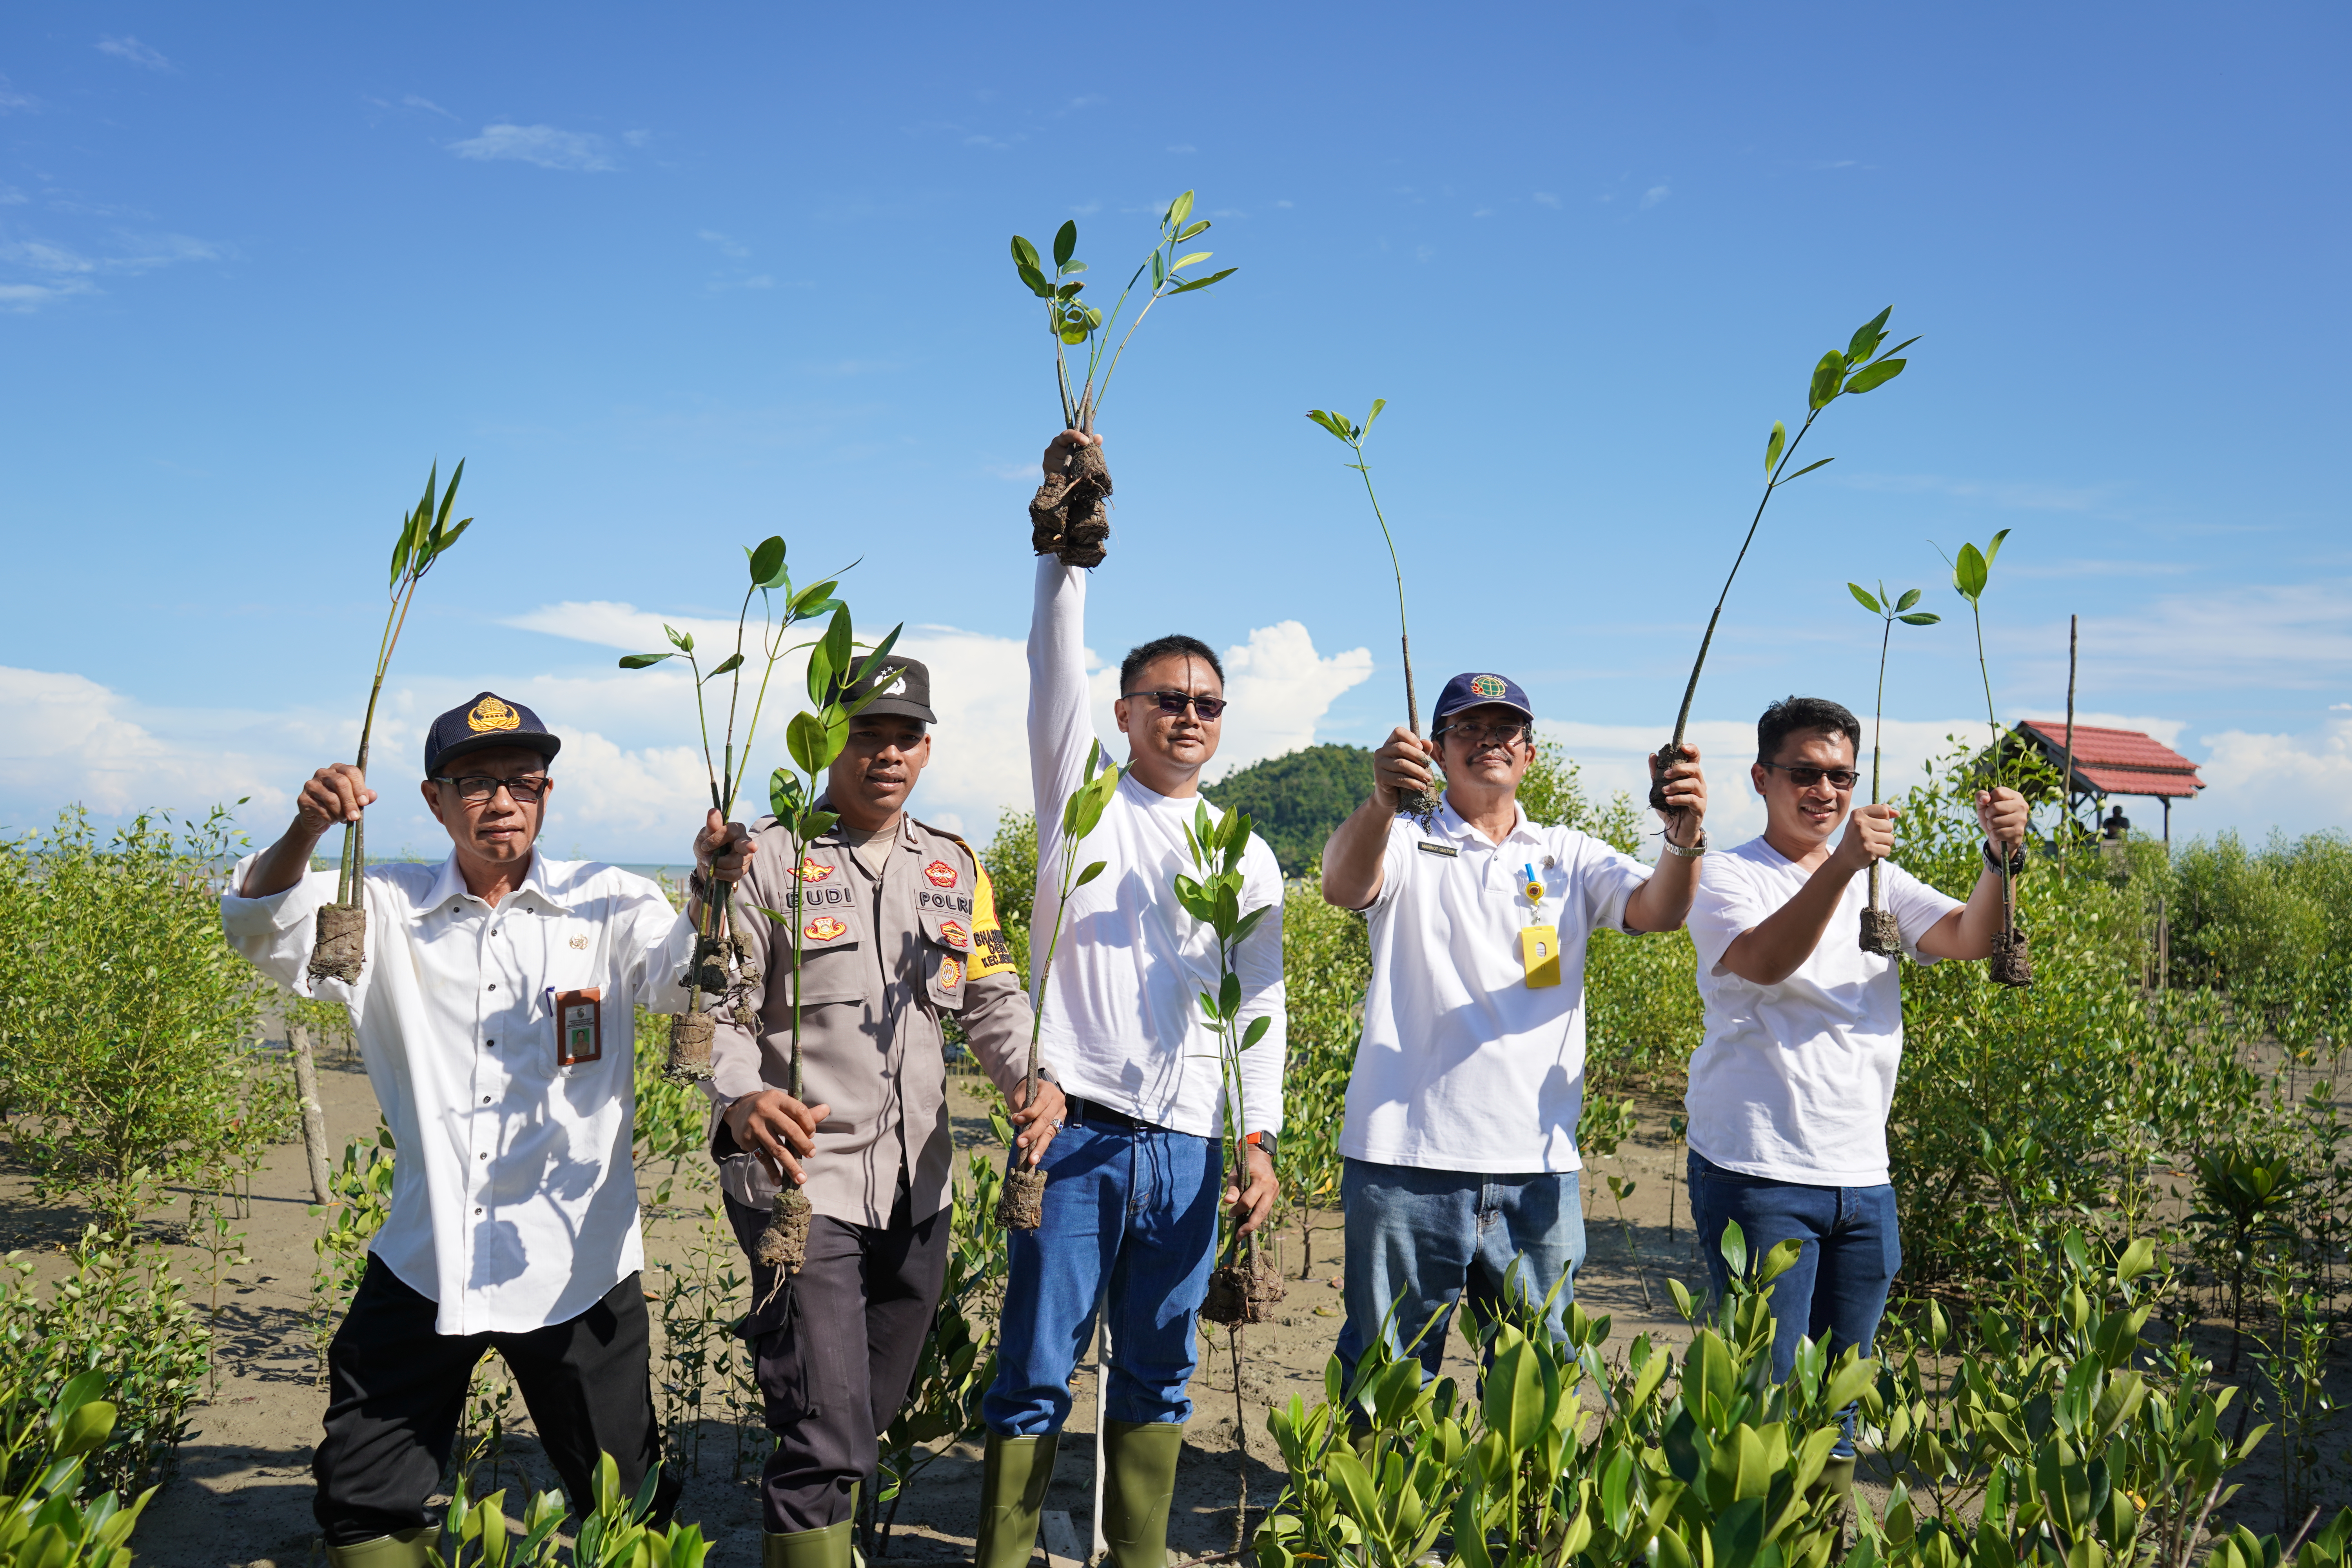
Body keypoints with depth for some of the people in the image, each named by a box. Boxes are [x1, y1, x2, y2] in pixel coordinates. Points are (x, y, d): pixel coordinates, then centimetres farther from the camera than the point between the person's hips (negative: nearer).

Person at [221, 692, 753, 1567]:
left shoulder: (610, 907, -1)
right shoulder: (388, 914, 4)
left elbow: (688, 983, -14)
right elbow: (265, 936, -8)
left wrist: (712, 894, -36)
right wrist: (306, 831, -27)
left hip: (574, 1270, -1)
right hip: (424, 1265, 2)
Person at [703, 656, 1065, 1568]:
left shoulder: (955, 869, 13)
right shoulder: (768, 858, -4)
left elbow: (993, 999, 11)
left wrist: (1034, 1081, -10)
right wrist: (740, 1098, -33)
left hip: (916, 1188, 6)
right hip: (800, 1176, -6)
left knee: (870, 1417, 19)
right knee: (824, 1437, -11)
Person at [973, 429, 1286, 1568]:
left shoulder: (1248, 857, 13)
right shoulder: (1082, 798, 5)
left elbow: (1260, 1007, 14)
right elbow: (1054, 666, -8)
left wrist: (1260, 1140, 6)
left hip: (1185, 1146, 3)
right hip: (1077, 1129, -3)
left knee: (1157, 1372, 12)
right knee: (1037, 1370, 0)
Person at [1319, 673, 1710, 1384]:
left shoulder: (1568, 857, 13)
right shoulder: (1405, 843, 4)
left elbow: (1657, 910, -3)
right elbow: (1344, 886, -17)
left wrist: (1684, 838, -25)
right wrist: (1383, 803, -39)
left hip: (1538, 1167, 3)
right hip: (1408, 1163, -2)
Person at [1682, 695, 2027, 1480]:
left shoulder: (1881, 883, 14)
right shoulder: (1727, 878, -3)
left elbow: (1968, 937, -2)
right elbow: (1764, 961, -23)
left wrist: (2002, 855, -20)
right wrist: (1842, 865, -35)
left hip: (1863, 1178, 6)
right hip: (1757, 1174, -5)